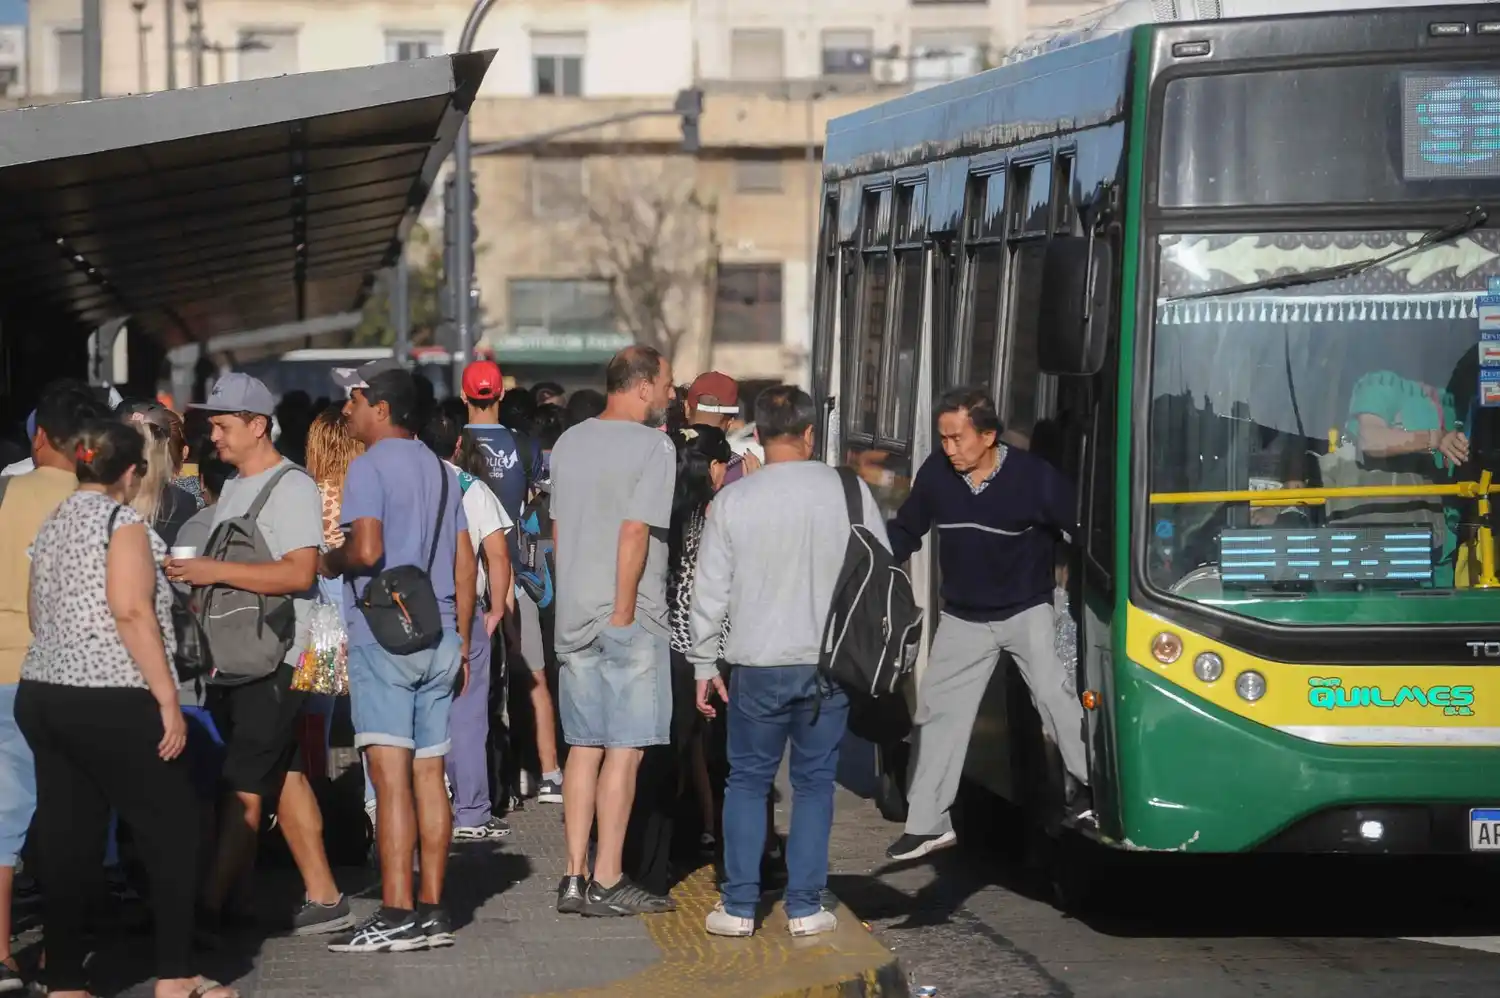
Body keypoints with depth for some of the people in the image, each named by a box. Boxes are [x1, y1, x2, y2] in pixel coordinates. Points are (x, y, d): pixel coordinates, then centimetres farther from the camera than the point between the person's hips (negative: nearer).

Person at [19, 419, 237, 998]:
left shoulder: (52, 526, 16)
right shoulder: (121, 522, -7)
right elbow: (131, 612, -17)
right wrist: (168, 699, -17)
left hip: (42, 692, 8)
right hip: (109, 701, -8)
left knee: (67, 841, 6)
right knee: (171, 830, 2)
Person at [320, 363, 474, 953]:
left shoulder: (369, 467, -7)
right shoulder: (441, 472, 16)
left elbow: (366, 549, -20)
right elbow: (465, 563, 15)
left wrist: (329, 563, 0)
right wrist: (461, 640, 19)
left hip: (383, 637, -8)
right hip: (439, 639, 8)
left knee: (390, 776, -10)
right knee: (428, 775, 9)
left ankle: (397, 916, -15)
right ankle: (432, 911, 9)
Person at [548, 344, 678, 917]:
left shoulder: (569, 443, 12)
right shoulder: (653, 446, -10)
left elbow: (558, 531, 14)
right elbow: (633, 534, -18)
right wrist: (623, 612, -15)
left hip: (574, 616, 7)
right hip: (630, 621, -7)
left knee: (584, 746, 11)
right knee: (624, 750, -3)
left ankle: (574, 878, 10)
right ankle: (607, 882, -3)